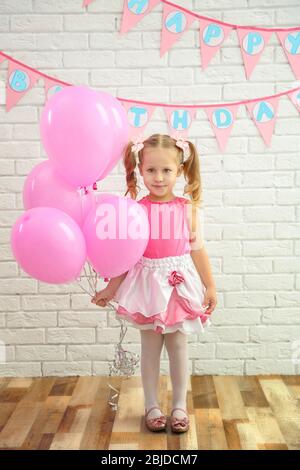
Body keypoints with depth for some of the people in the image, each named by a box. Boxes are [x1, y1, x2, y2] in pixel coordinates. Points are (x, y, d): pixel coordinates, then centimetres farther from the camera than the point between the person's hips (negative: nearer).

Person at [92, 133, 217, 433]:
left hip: (180, 282, 1)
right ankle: (151, 406, 27)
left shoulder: (188, 209, -4)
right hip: (148, 283, 0)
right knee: (150, 346, 11)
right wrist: (110, 289, 0)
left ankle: (180, 406, 27)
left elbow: (197, 250, 2)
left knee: (178, 344, 11)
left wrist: (210, 286, 4)